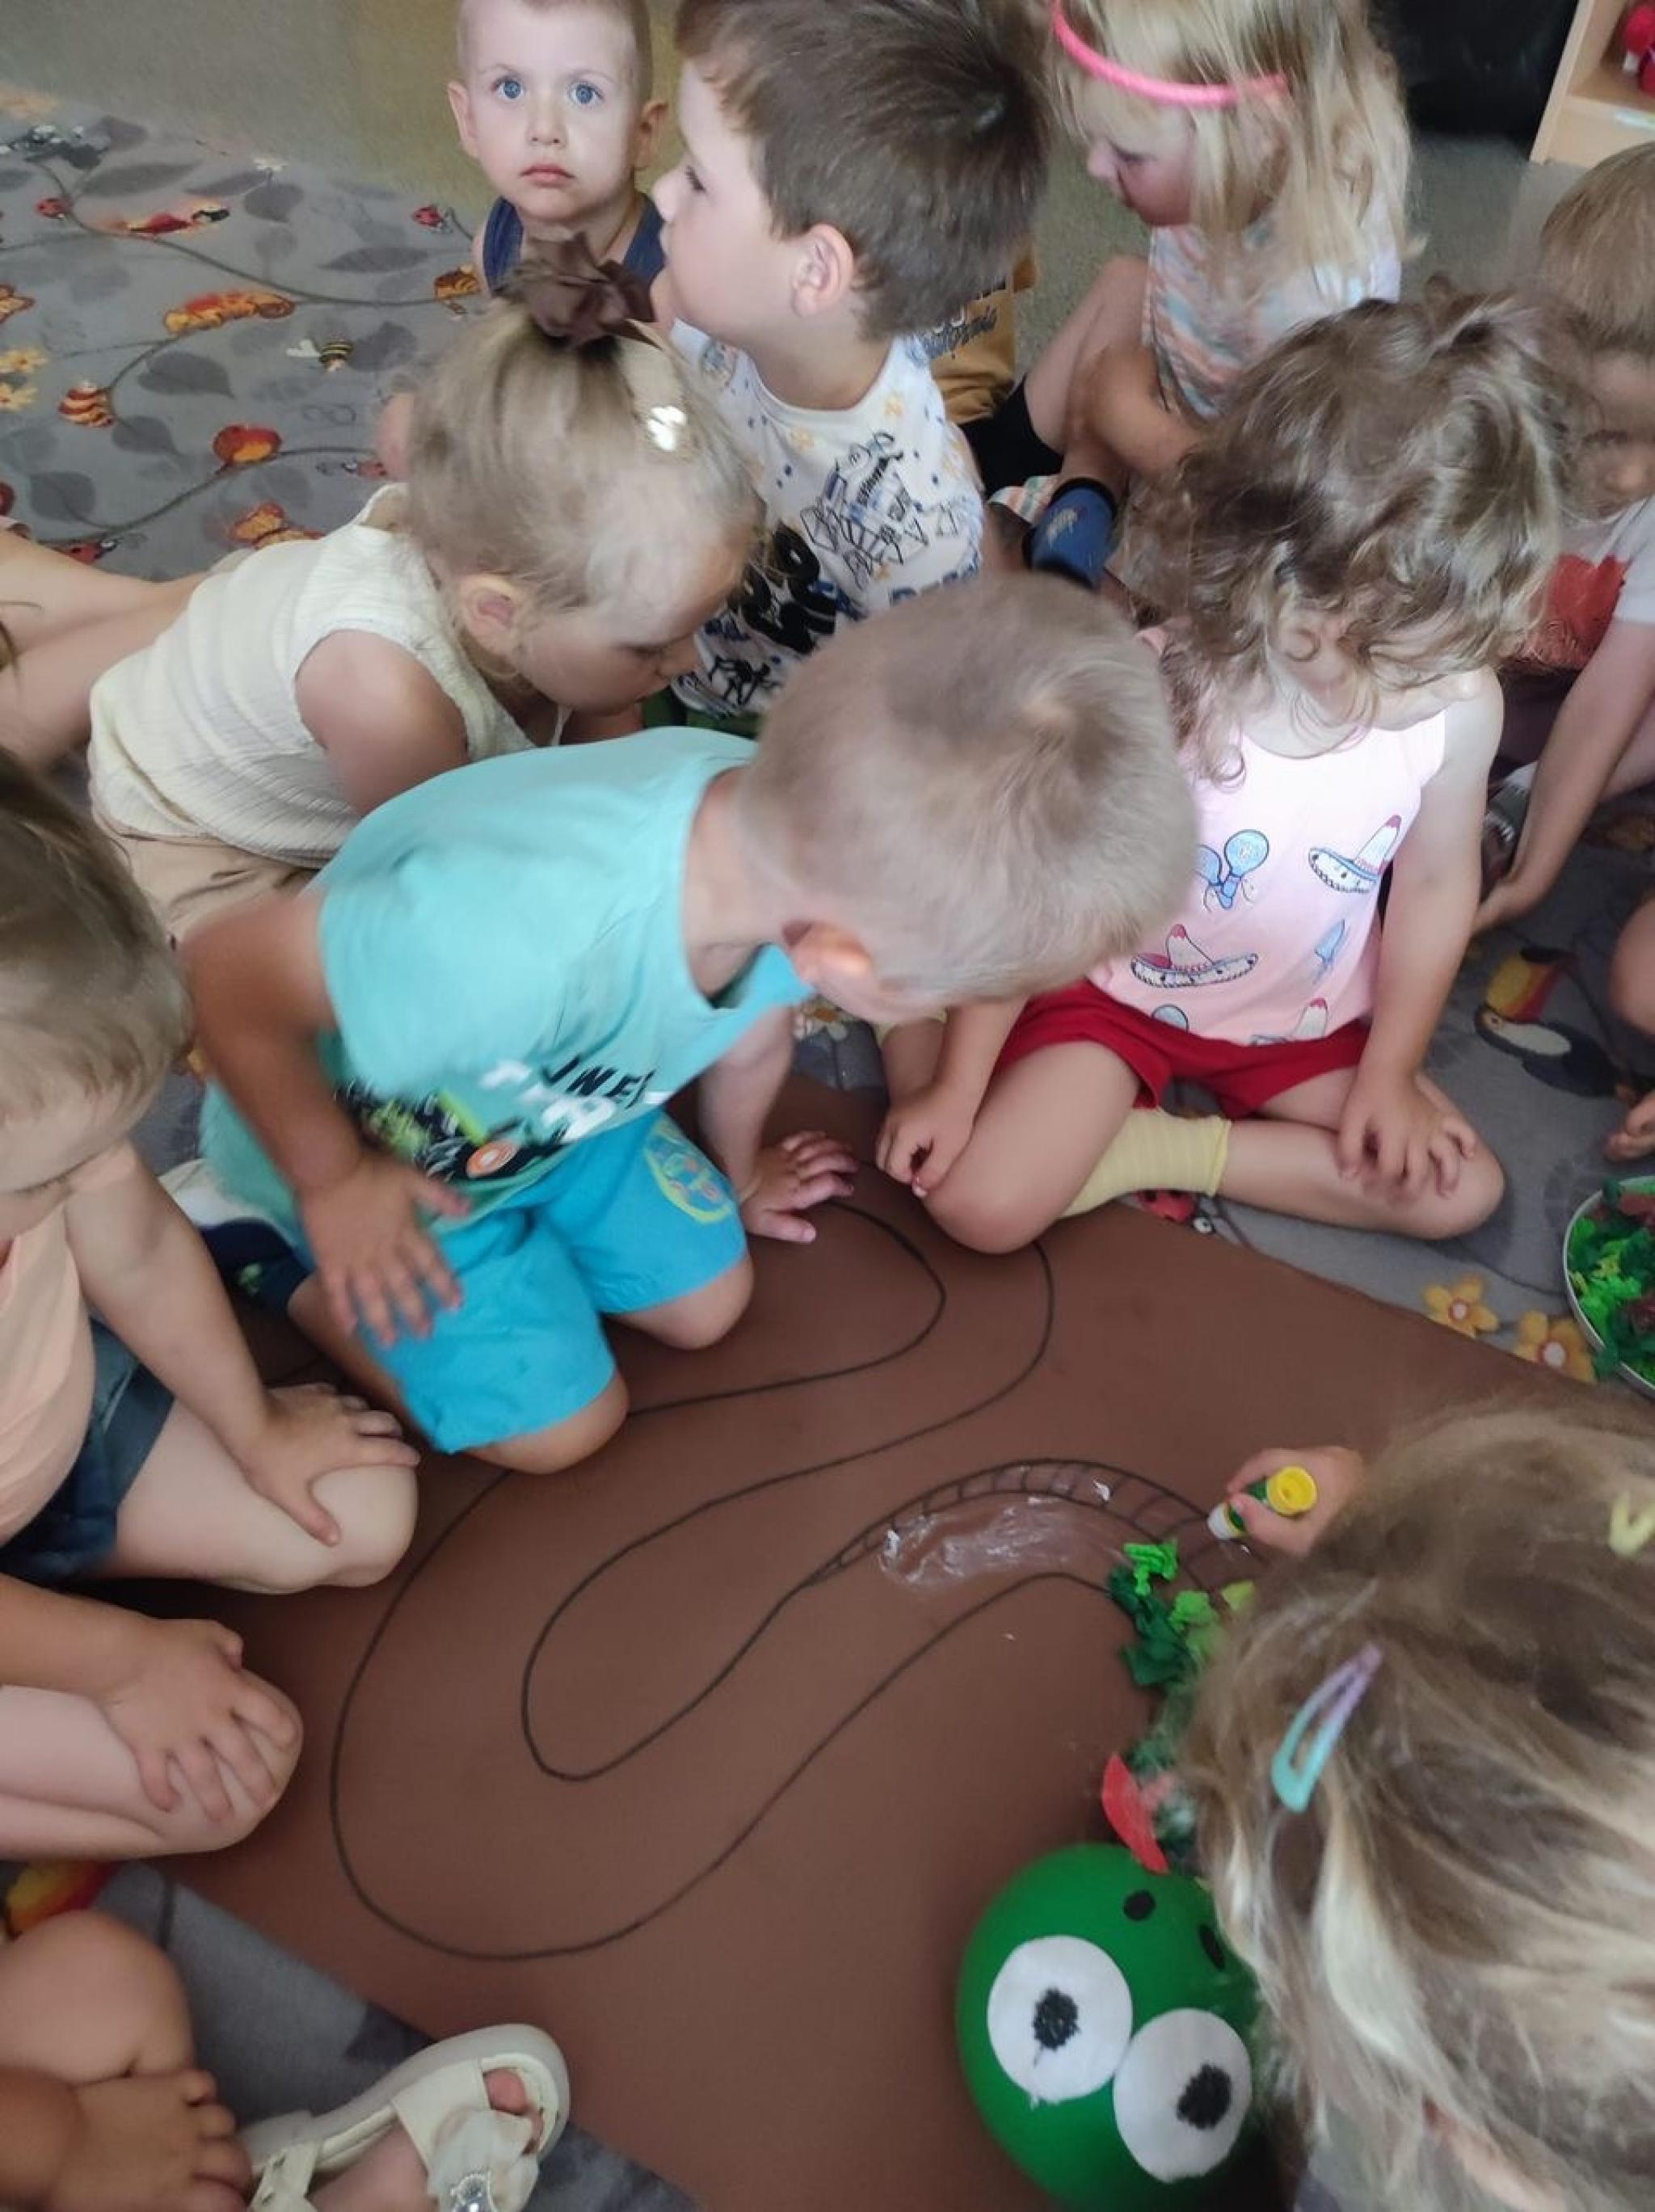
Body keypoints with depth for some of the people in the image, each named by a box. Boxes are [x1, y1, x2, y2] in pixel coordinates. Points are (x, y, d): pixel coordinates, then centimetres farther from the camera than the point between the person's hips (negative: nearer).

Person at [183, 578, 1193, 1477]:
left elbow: (754, 1029, -3)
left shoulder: (798, 841, -27)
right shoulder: (515, 937, -50)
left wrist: (738, 1173, 18)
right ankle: (296, 1274, 18)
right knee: (565, 1425, 3)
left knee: (706, 1304, 12)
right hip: (380, 1155, -5)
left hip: (564, 1097, 5)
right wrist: (337, 1184, -17)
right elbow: (229, 972, -32)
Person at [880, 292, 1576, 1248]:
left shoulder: (1458, 704, -21)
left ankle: (1159, 1150, -1)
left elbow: (1437, 885, -3)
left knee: (1460, 1190, -4)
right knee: (982, 1202, -19)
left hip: (1305, 1019, 4)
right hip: (1120, 987, -4)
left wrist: (1390, 1073, 0)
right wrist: (956, 1088, -15)